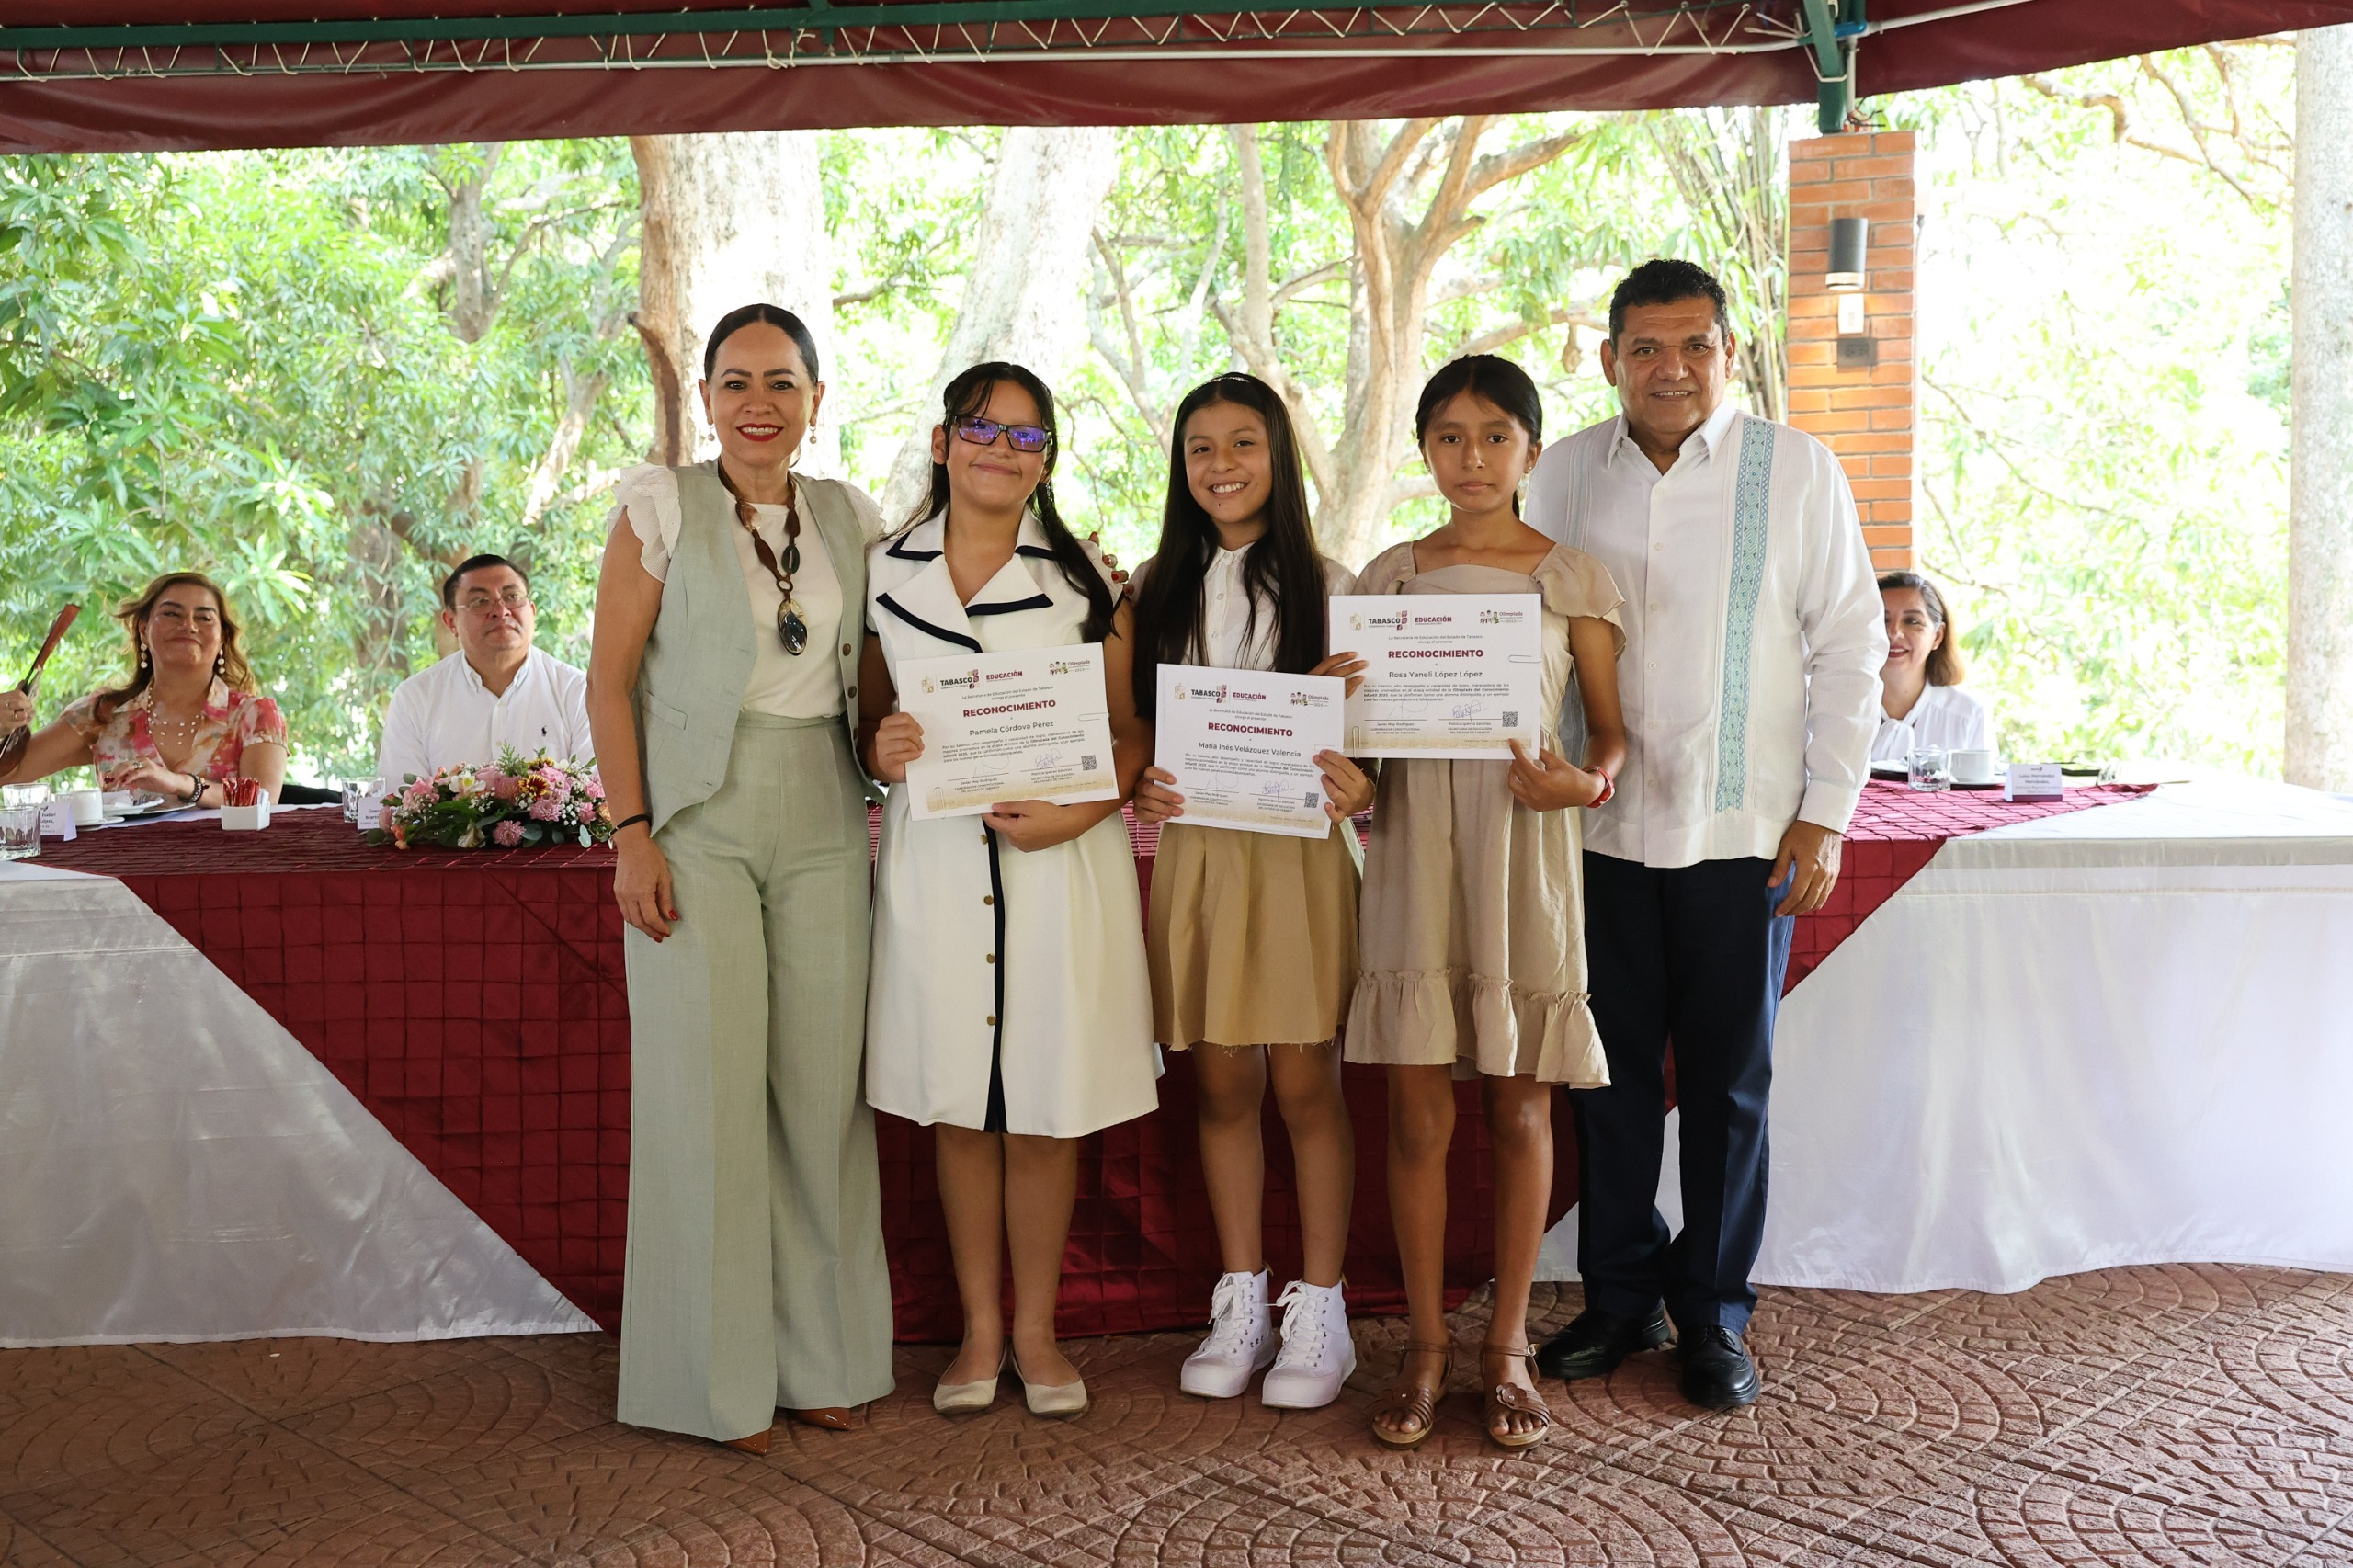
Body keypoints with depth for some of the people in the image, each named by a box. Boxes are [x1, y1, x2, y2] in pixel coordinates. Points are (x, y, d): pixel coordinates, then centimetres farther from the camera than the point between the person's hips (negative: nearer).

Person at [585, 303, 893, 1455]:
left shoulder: (849, 517, 12)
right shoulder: (660, 504, 0)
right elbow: (611, 679, -3)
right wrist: (631, 830, -11)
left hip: (823, 820, 4)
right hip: (699, 818, -3)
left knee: (822, 1086, 5)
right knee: (707, 1086, -2)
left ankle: (820, 1357, 18)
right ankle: (716, 1374, 11)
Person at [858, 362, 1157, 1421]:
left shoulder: (1086, 580, 3)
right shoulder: (885, 572, 7)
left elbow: (1132, 732, 2)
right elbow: (867, 719, 14)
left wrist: (1075, 813, -15)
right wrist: (881, 748, -9)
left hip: (1060, 865, -1)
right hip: (935, 863, 1)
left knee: (1045, 1106, 4)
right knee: (958, 1105, 7)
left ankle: (1036, 1328, 21)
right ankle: (980, 1329, 23)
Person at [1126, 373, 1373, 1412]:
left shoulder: (1327, 587, 2)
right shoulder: (1155, 589, 10)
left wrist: (1357, 784, -19)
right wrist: (1139, 785, -8)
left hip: (1299, 856, -2)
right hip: (1193, 853, 3)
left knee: (1305, 1086, 1)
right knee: (1222, 1086, 8)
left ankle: (1318, 1310, 12)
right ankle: (1241, 1304, 20)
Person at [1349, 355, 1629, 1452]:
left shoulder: (1572, 577, 3)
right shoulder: (1389, 577, 9)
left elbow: (1612, 729, 4)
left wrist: (1587, 779, -17)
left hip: (1523, 847, -1)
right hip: (1413, 846, 2)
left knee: (1518, 1108, 5)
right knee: (1416, 1109, 1)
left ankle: (1506, 1345, 19)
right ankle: (1425, 1344, 16)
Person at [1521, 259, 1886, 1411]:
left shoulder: (1795, 471, 1)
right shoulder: (1563, 474, 6)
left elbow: (1850, 646, 1)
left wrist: (1826, 815, -4)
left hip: (1741, 832, -1)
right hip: (1600, 826, 2)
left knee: (1730, 1080, 6)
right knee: (1610, 1070, 8)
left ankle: (1713, 1313, 20)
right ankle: (1619, 1298, 23)